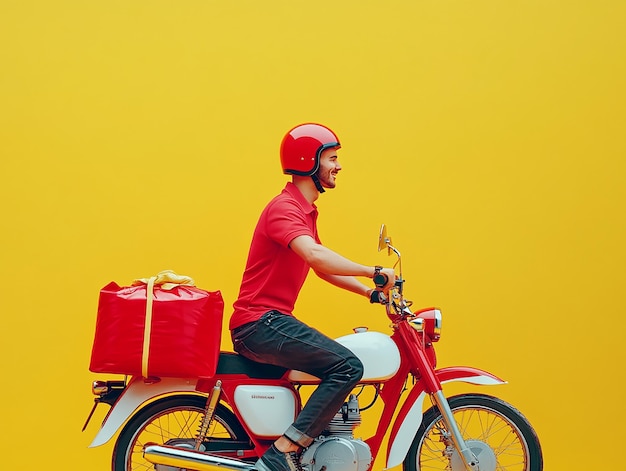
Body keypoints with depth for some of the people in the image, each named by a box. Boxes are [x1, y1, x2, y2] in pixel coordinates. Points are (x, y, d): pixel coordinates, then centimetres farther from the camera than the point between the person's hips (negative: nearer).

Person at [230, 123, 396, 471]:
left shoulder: (306, 210, 20)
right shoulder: (284, 208, -14)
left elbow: (323, 268, 24)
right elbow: (315, 255, -32)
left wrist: (370, 292, 13)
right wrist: (374, 272, -27)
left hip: (273, 321, 11)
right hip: (260, 322, -11)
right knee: (348, 366, -21)